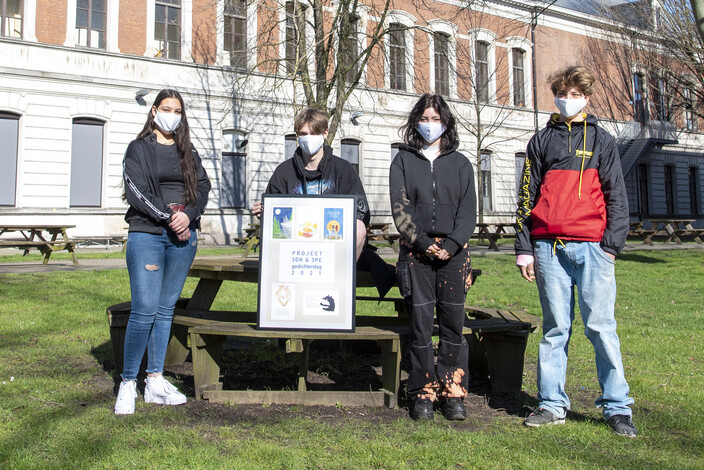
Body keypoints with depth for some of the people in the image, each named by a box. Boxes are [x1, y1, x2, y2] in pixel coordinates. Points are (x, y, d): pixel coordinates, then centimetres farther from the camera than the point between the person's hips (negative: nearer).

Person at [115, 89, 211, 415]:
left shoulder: (188, 153, 16)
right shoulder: (139, 149, 4)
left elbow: (203, 187, 6)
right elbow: (135, 192, -7)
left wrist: (188, 215, -12)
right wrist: (169, 217, -14)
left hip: (183, 238, 4)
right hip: (146, 235, -4)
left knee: (166, 309, 7)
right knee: (144, 311, -10)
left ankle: (155, 382, 14)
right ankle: (128, 384, 2)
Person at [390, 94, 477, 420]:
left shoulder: (460, 163, 14)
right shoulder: (403, 160, 11)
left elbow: (468, 210, 6)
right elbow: (399, 207, 1)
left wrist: (451, 244, -10)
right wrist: (423, 242, -12)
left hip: (453, 252, 1)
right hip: (416, 252, -1)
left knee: (453, 323, 1)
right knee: (421, 323, -2)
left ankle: (453, 393, 11)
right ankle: (423, 394, 8)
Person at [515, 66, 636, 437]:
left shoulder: (601, 140, 13)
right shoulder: (541, 141, 15)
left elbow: (616, 197, 8)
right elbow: (527, 197, 12)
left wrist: (612, 244, -4)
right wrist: (524, 248, 5)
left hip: (591, 247, -1)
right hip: (548, 247, 1)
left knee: (600, 326, -3)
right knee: (554, 328, 5)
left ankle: (617, 407, 6)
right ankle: (552, 405, 12)